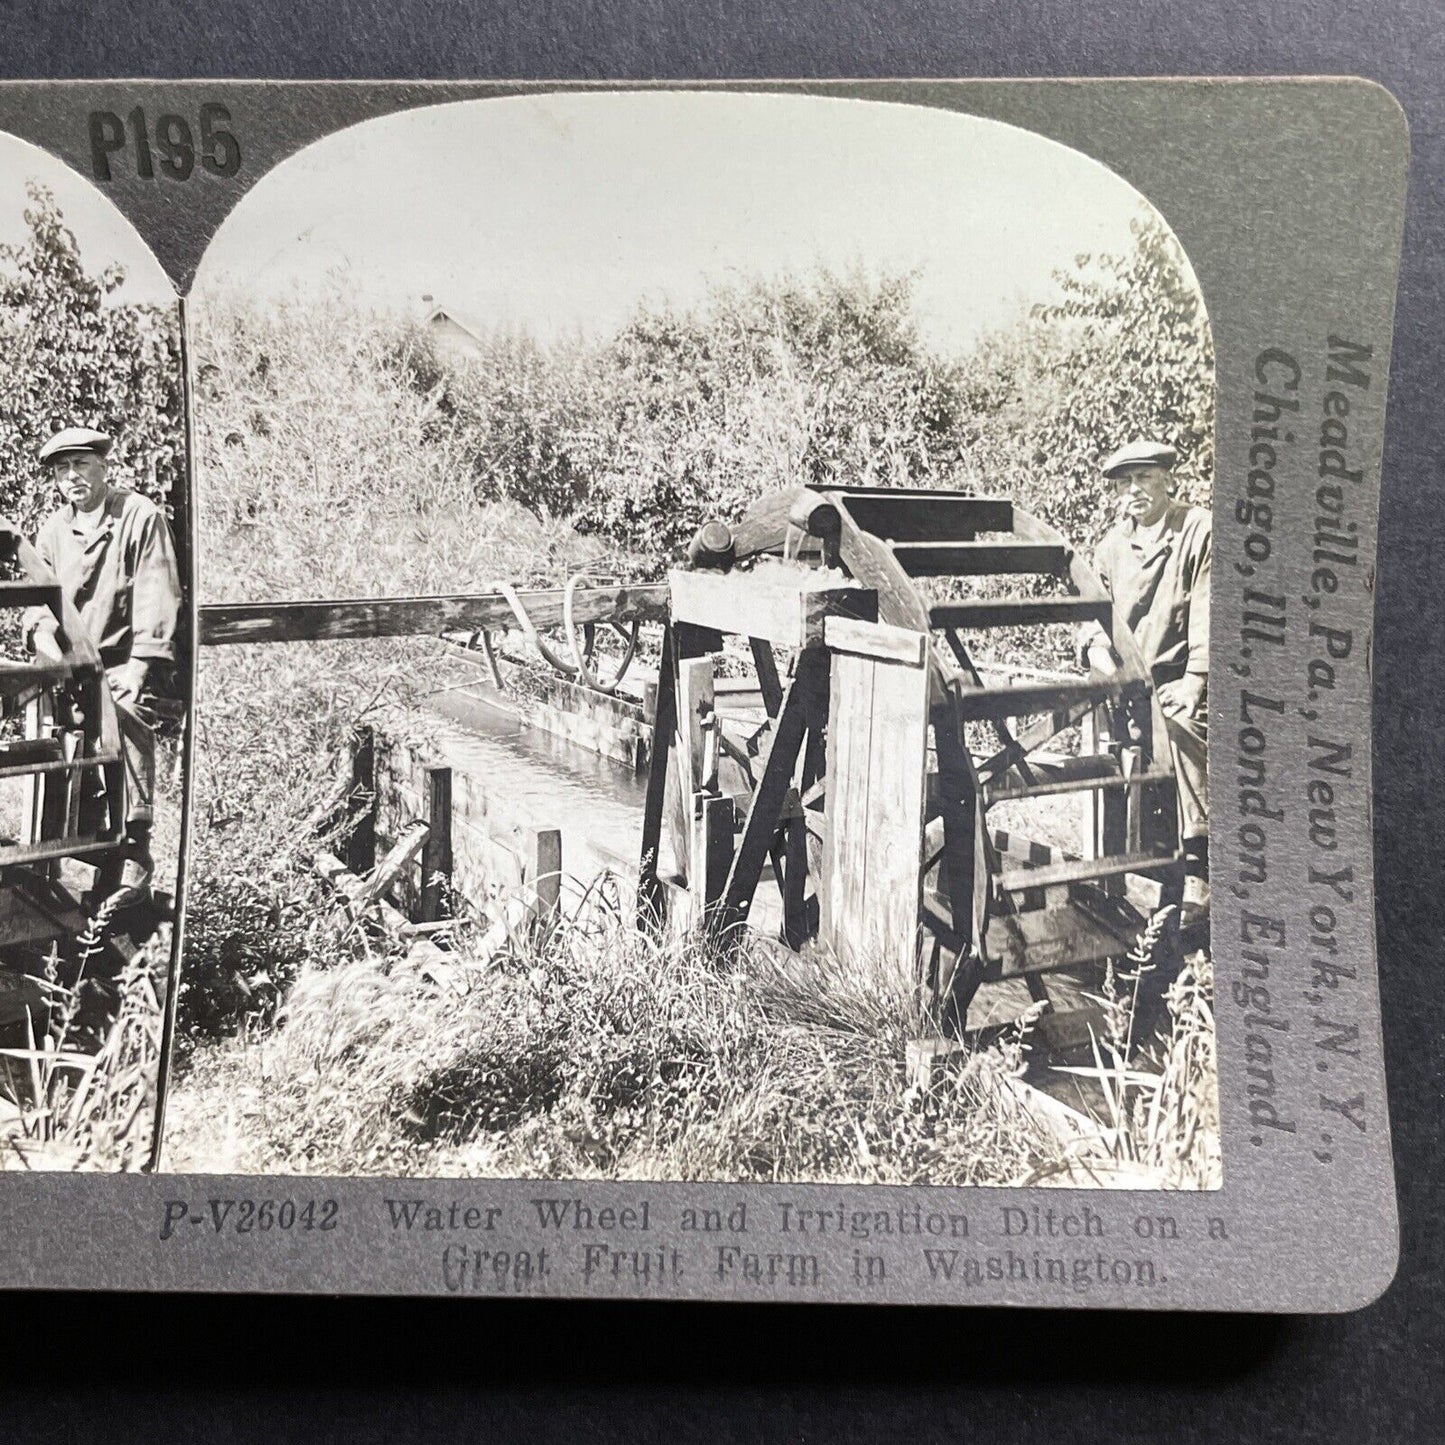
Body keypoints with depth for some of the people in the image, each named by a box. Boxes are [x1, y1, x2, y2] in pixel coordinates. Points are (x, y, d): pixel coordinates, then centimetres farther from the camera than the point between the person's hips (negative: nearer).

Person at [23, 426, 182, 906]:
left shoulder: (141, 516, 0)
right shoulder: (51, 530, 17)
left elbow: (157, 596, -6)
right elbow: (38, 595, 17)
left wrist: (139, 667, -15)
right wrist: (42, 630, -7)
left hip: (125, 662, -5)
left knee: (127, 716, -23)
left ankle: (132, 857, -23)